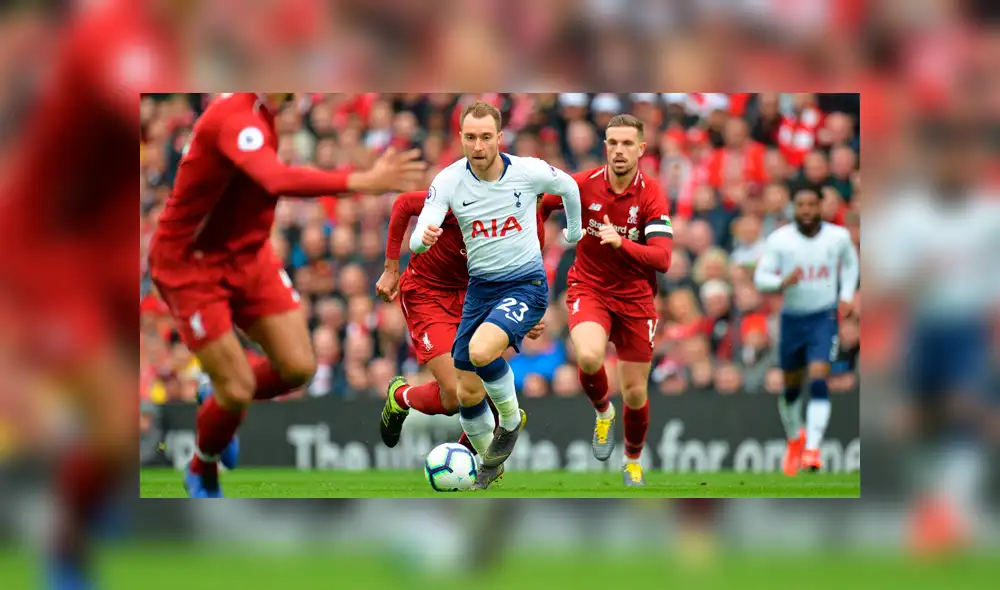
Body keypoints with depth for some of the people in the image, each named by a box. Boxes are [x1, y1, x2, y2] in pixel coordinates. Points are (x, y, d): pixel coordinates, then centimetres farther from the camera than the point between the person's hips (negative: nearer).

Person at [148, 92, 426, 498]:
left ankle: (224, 407, 27)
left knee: (298, 367, -3)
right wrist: (363, 182, -55)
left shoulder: (261, 110, -2)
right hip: (191, 266, -8)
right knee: (237, 390, -5)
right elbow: (277, 181, -49)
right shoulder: (236, 118, -31)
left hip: (249, 257, 8)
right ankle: (202, 474, 25)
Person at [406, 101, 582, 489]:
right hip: (480, 287, 4)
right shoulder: (449, 181, -11)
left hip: (526, 284, -4)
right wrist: (423, 237, -42)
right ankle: (489, 463, 30)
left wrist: (574, 233, 23)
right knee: (468, 392, 4)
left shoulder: (529, 172, -13)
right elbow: (416, 242, -18)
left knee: (481, 351, -31)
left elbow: (568, 187, 10)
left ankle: (511, 420, -3)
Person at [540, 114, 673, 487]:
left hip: (635, 298, 0)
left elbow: (662, 259, -25)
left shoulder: (651, 195, -15)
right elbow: (541, 204, 10)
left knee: (635, 393, 5)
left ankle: (633, 461, 34)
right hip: (589, 289, 0)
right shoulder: (583, 185, -11)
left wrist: (622, 244, -40)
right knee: (589, 357, -31)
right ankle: (602, 412, 3)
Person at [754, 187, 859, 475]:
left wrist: (846, 296, 7)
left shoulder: (838, 237, -2)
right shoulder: (780, 240, -7)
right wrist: (783, 283, -27)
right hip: (792, 319, 1)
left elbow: (850, 263, 19)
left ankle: (812, 449, -22)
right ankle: (794, 439, 41)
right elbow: (760, 278, -7)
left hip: (824, 318, -1)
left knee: (818, 381, -18)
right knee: (791, 387, 13)